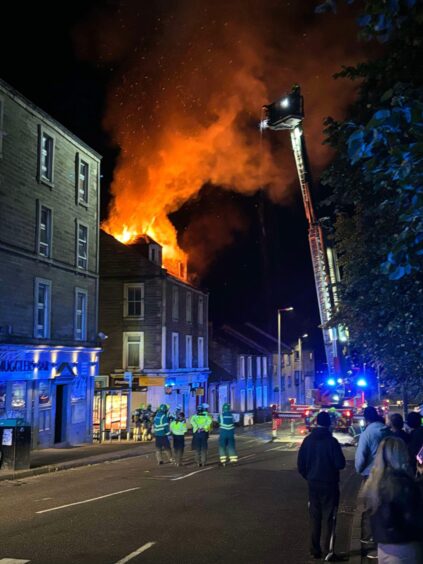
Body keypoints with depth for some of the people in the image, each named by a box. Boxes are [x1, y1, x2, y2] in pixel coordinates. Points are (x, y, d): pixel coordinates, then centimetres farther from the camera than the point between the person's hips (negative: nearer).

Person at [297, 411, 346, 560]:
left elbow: (300, 463, 0)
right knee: (330, 517, 9)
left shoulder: (308, 440, -4)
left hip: (313, 484, 4)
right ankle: (328, 546, 5)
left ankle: (315, 549, 17)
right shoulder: (331, 441, -16)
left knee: (315, 518, 14)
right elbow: (340, 464, -14)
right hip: (329, 484, -3)